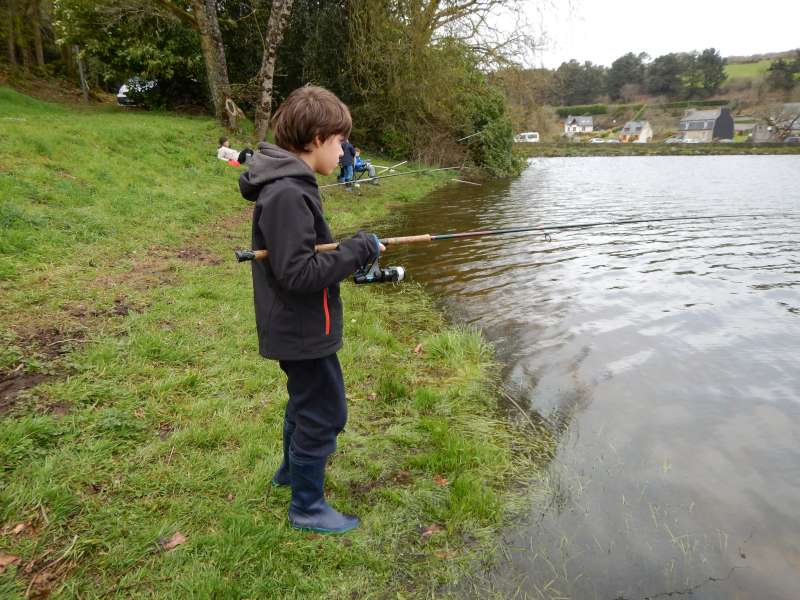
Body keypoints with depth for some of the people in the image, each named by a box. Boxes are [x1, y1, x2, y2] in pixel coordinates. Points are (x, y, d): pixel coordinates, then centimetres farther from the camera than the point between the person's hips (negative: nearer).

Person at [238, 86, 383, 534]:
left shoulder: (289, 185, 7)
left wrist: (354, 253, 3)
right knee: (325, 411, 4)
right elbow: (297, 273, -28)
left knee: (306, 398, 28)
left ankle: (293, 468, 50)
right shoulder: (287, 194, -25)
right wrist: (358, 250, -20)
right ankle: (307, 506, 23)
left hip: (298, 326, 11)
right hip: (302, 329, -11)